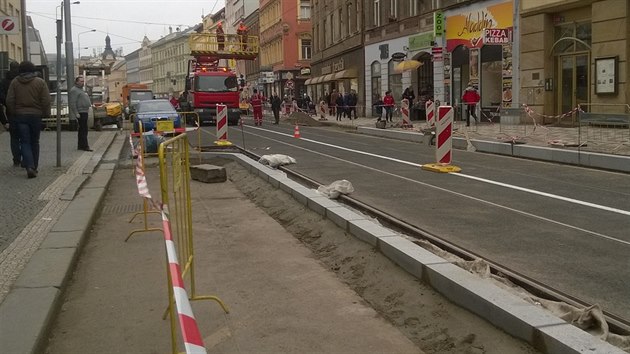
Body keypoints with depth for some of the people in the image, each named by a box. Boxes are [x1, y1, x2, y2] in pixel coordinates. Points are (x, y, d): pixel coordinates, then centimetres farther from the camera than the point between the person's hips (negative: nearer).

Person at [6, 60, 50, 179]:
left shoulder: (14, 82, 1)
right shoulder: (40, 82, -3)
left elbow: (9, 101, 0)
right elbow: (46, 101, -7)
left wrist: (13, 114, 9)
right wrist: (46, 114, 1)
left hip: (20, 116, 0)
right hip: (36, 116, 0)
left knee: (25, 142, 1)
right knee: (34, 142, 12)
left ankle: (29, 166, -17)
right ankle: (34, 167, 17)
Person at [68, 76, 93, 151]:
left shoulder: (81, 90, 21)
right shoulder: (74, 90, -11)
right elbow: (72, 103, -18)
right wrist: (76, 113, -22)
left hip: (84, 112, 10)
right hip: (80, 113, -10)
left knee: (82, 129, 13)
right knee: (83, 129, -13)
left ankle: (80, 145, 18)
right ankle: (84, 146, -14)